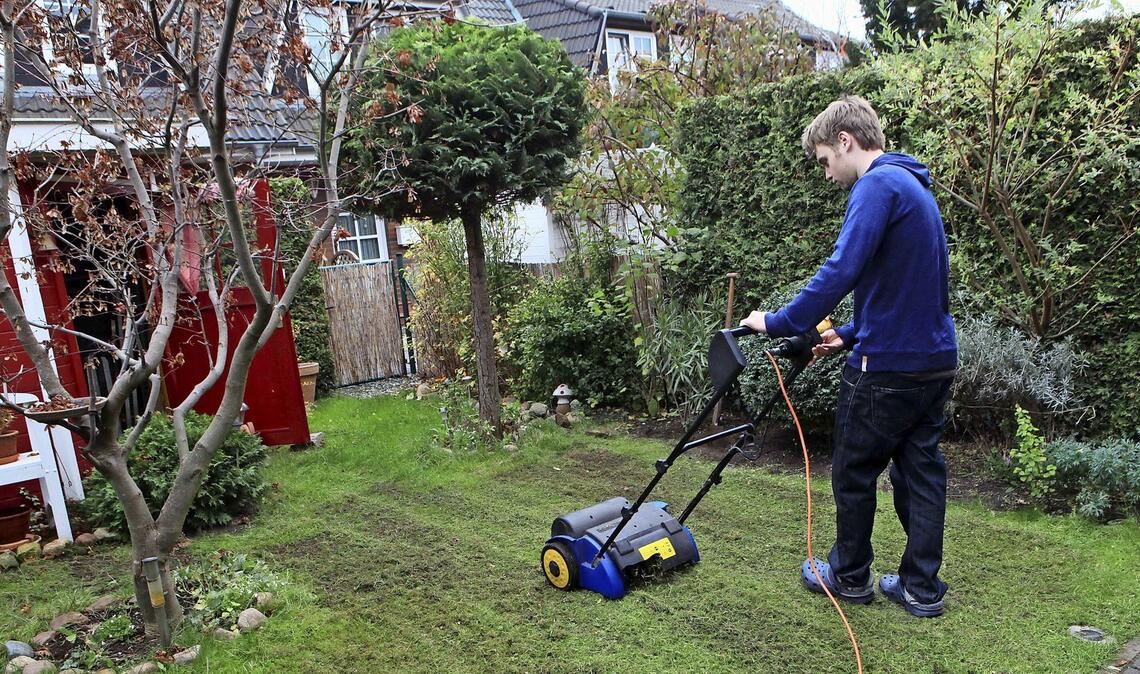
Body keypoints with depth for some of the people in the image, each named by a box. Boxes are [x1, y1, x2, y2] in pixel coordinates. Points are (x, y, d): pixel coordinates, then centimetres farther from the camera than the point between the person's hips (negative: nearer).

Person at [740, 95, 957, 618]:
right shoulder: (914, 186, 16)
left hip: (888, 366, -9)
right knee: (921, 470, 14)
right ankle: (922, 588, 24)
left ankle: (849, 576, 26)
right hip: (935, 359, 9)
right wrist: (850, 334, 15)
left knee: (854, 472, 9)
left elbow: (841, 271, -27)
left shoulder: (878, 185, -15)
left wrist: (779, 323, -19)